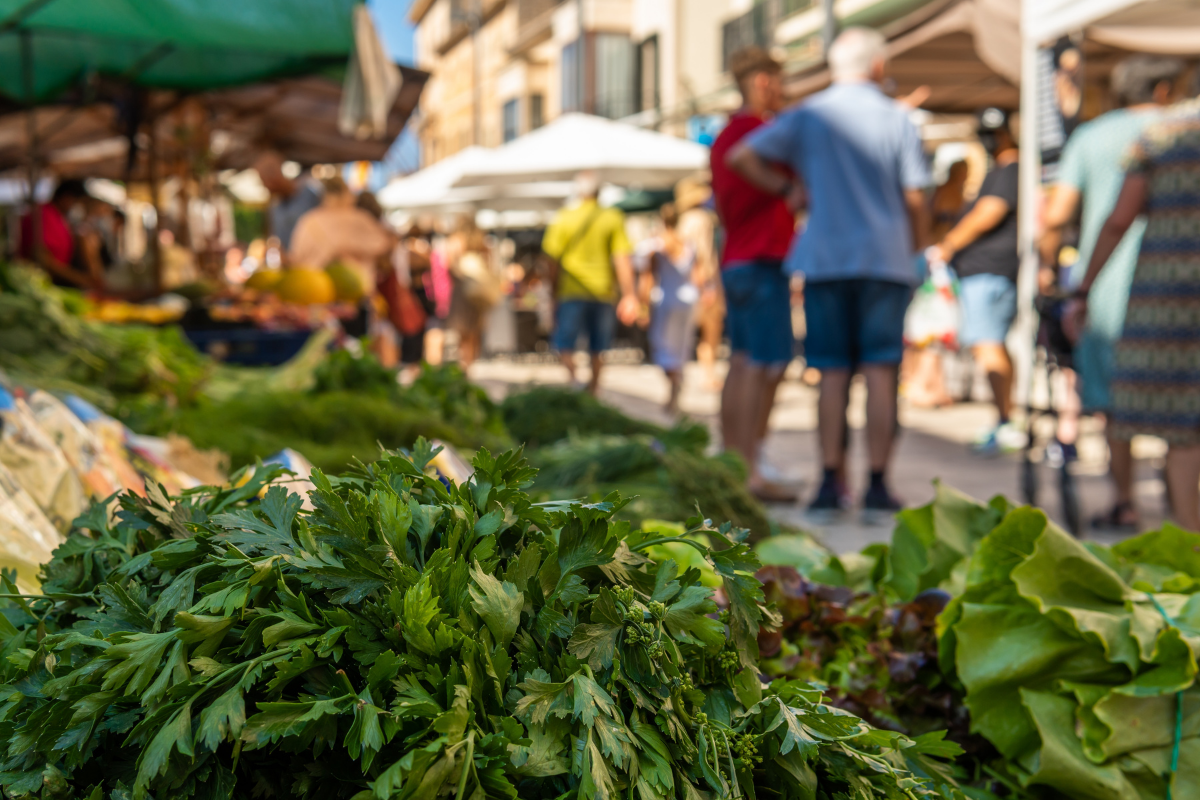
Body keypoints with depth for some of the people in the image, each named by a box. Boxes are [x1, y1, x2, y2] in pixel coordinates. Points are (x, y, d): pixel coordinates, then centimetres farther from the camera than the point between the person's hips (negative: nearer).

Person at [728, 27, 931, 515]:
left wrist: (785, 187, 11)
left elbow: (741, 157, -2)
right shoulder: (896, 118, 3)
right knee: (879, 372, 0)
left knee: (833, 374, 4)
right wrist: (915, 250, 15)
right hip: (886, 259, -1)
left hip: (825, 259, 1)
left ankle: (831, 484, 2)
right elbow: (915, 198, 1)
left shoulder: (808, 116, 5)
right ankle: (877, 485, -1)